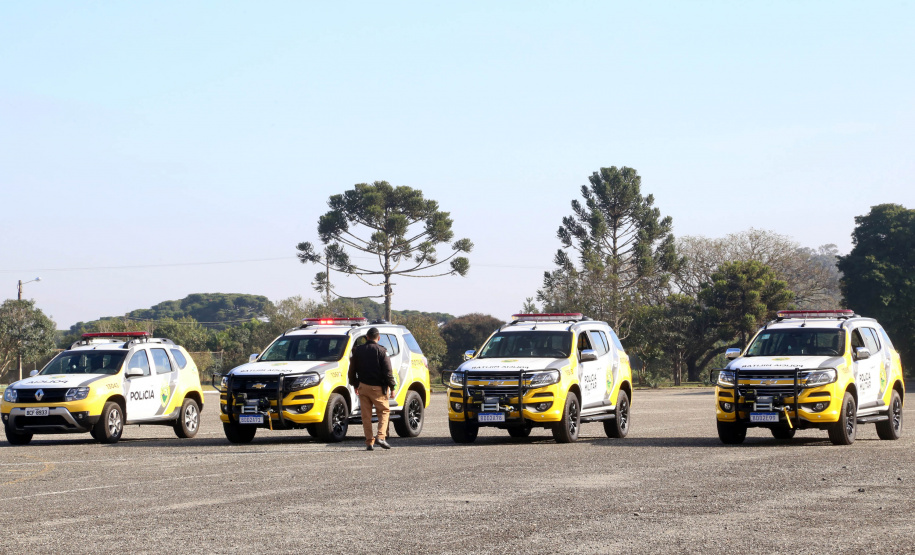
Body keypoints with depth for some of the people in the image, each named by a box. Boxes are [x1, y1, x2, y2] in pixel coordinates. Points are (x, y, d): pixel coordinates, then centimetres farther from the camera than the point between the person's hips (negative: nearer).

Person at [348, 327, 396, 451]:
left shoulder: (358, 350, 7)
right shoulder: (381, 351, -7)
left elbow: (352, 370, 14)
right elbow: (387, 371, -10)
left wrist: (355, 385, 25)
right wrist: (392, 387, -3)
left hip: (363, 386, 3)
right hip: (377, 388, -3)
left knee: (366, 415, 7)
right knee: (384, 411, 8)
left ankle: (369, 442, 5)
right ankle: (380, 437, -8)